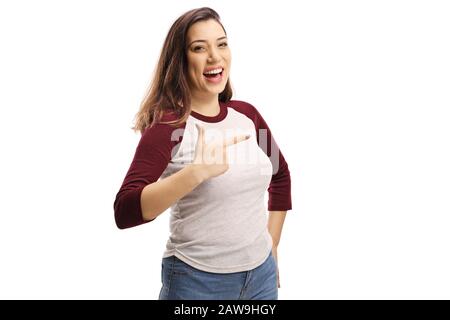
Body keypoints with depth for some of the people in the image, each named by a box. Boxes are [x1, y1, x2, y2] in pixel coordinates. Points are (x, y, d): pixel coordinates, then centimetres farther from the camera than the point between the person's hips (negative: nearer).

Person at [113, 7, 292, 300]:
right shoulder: (168, 125, -15)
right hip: (197, 280, -4)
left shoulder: (247, 114, 1)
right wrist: (196, 171, -35)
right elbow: (125, 212, -26)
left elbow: (281, 176, 17)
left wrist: (272, 246, 13)